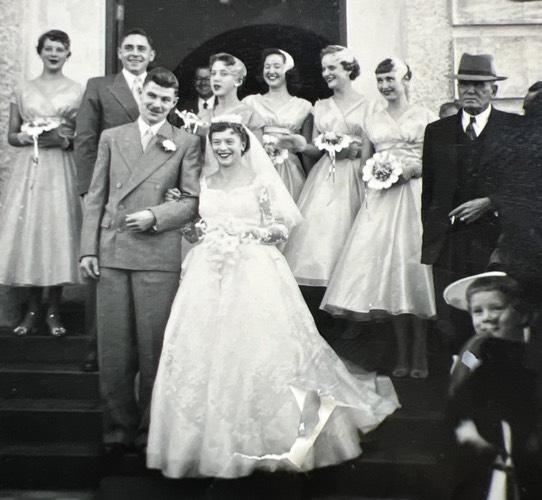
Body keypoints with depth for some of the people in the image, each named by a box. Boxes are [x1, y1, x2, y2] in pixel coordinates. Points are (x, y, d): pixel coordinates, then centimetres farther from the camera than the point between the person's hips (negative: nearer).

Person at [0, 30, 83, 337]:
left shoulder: (78, 91, 6)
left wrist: (66, 139, -14)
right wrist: (35, 138, -8)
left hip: (62, 171, -2)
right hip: (29, 170, 2)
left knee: (59, 233, -4)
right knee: (27, 233, 0)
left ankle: (54, 312, 6)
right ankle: (33, 310, 10)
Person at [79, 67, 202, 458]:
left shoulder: (186, 143, 7)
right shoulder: (111, 137, 14)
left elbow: (194, 201, 2)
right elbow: (96, 197, 10)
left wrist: (155, 216, -12)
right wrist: (88, 248, 4)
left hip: (158, 255, -2)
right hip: (111, 254, 3)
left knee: (153, 348, 3)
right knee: (113, 347, 6)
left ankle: (150, 430, 18)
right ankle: (118, 428, 19)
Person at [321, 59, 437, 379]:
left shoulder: (426, 118, 5)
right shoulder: (372, 122, 16)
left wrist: (413, 169, -12)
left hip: (415, 196, -3)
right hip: (381, 199, 3)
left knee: (414, 266, -6)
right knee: (389, 269, 0)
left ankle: (420, 354, 4)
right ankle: (402, 354, 9)